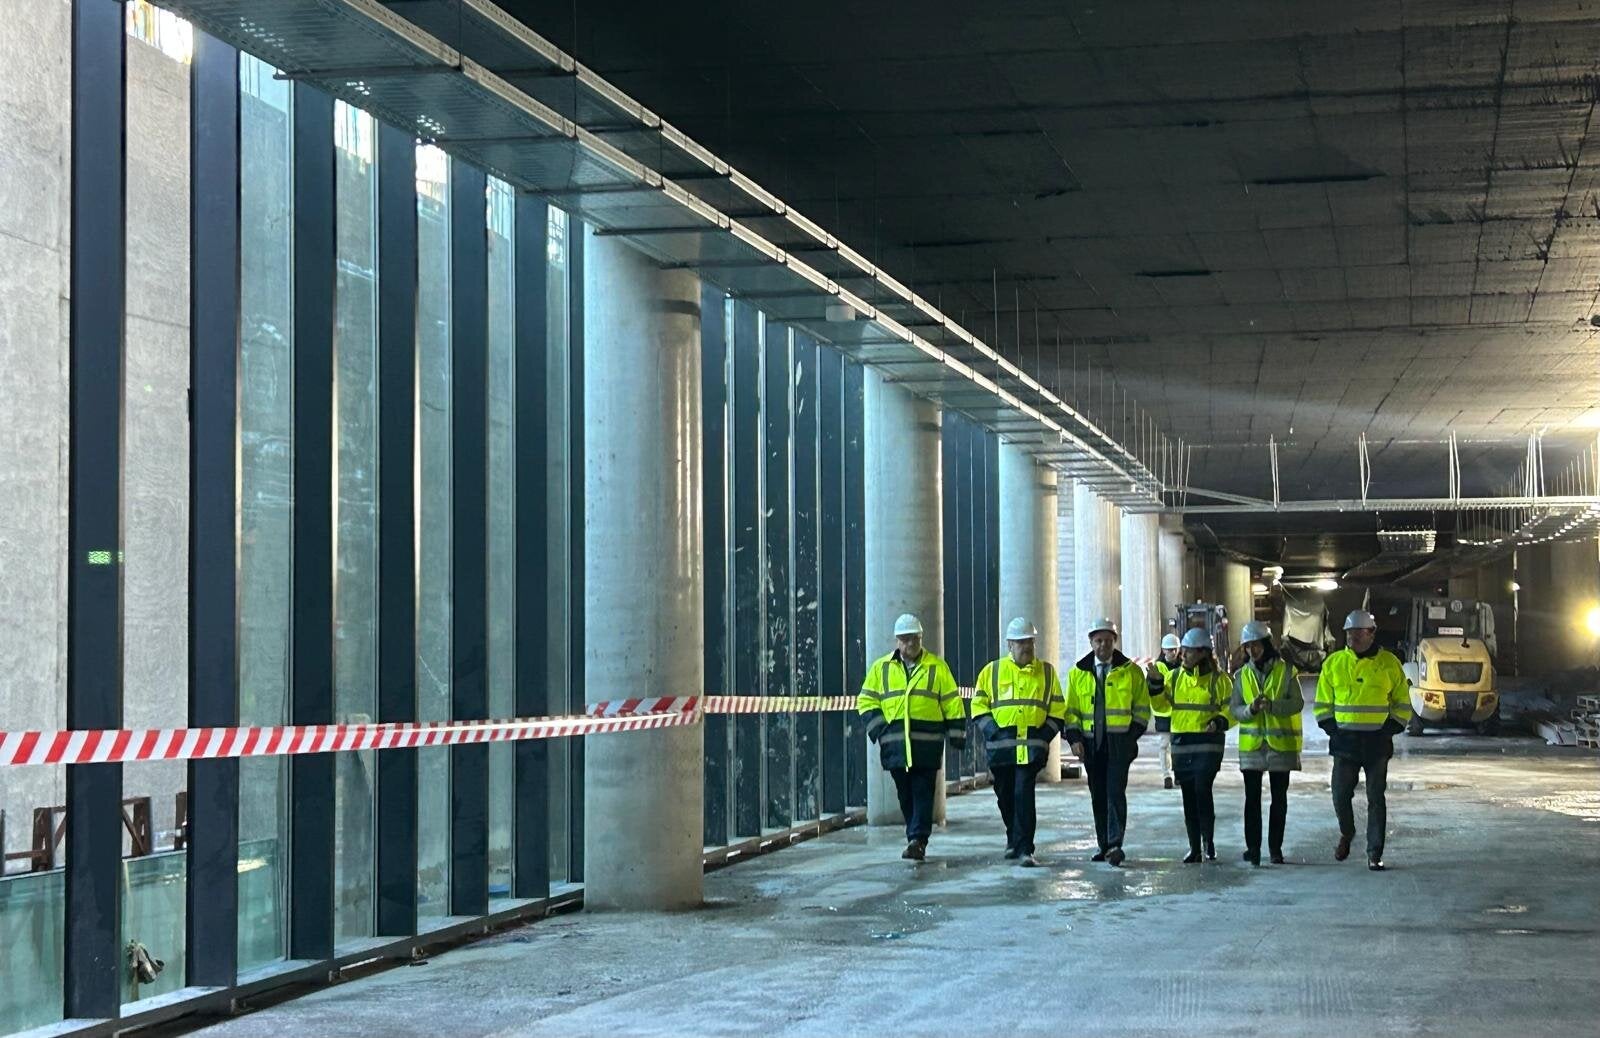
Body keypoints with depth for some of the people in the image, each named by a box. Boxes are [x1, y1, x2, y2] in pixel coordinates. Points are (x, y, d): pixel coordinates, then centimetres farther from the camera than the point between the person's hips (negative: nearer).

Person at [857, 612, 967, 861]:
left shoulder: (937, 667, 7)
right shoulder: (881, 668, 11)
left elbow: (952, 704, 8)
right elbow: (866, 701, 12)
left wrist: (956, 735, 2)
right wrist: (878, 728, -2)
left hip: (927, 743, -2)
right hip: (895, 744, 2)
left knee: (923, 793, -7)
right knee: (905, 795, 7)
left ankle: (918, 840, -10)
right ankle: (917, 839, 16)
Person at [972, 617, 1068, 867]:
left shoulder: (1046, 672, 10)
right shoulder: (992, 671, 8)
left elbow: (1058, 709, 12)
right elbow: (979, 705, 8)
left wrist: (1045, 735, -1)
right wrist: (992, 731, -6)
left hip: (1031, 746, -2)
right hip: (1001, 744, 2)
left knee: (1024, 795, -13)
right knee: (1005, 796, 11)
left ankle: (1024, 848, -13)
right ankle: (1014, 840, 32)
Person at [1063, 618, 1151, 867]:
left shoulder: (1130, 671, 5)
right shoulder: (1078, 673, 10)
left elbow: (1142, 708, 8)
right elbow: (1071, 709, 12)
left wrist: (1133, 734, -4)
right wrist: (1074, 737, 0)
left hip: (1119, 741, -3)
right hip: (1091, 742, 3)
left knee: (1115, 791, -13)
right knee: (1098, 796, 7)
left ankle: (1115, 844, -17)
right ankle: (1103, 845, 15)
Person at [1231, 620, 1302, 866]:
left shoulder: (1286, 670, -2)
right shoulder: (1242, 675, 6)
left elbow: (1297, 703, -10)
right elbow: (1235, 710, 2)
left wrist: (1271, 705, -25)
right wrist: (1251, 709, -19)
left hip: (1281, 743, -2)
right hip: (1251, 744, 2)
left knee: (1279, 799, 6)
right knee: (1252, 798, 0)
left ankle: (1276, 848, 13)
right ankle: (1252, 847, 4)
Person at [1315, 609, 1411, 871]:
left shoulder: (1389, 663, 2)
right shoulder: (1333, 663, 6)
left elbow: (1403, 704, 8)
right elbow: (1322, 703, 12)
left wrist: (1391, 728, -3)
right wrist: (1331, 728, 0)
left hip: (1377, 741, -1)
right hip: (1345, 740, 1)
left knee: (1376, 799, 1)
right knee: (1341, 795, -1)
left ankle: (1374, 854, 7)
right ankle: (1346, 834, 28)